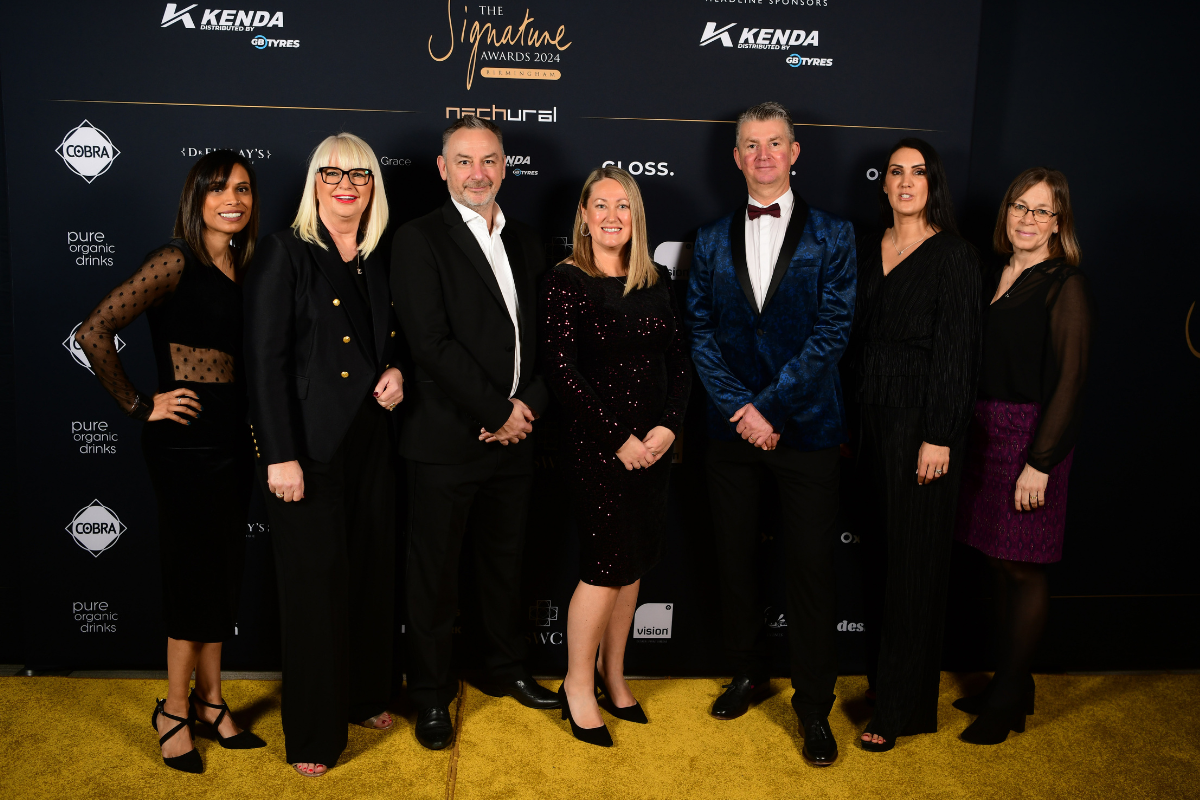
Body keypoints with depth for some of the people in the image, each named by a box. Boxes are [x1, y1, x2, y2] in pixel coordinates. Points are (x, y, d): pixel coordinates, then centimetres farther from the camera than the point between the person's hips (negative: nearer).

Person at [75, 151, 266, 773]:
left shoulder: (242, 266, 10)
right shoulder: (176, 262, -12)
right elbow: (93, 333, -18)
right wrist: (139, 405, -12)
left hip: (232, 436, 7)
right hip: (186, 438, -7)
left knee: (224, 569, 13)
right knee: (196, 569, 1)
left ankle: (208, 699, 28)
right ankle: (175, 710, 18)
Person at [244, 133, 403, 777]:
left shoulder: (381, 260, 11)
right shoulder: (285, 252, -6)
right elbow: (264, 360, -12)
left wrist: (396, 372, 0)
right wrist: (280, 456, -17)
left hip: (372, 439, 6)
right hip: (309, 445, -5)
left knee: (372, 572, 13)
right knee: (315, 581, 3)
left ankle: (364, 697, 33)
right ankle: (313, 732, 18)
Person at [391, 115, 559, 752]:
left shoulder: (525, 242, 12)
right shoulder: (419, 240, -7)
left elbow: (545, 335, 9)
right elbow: (431, 343, -16)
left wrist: (528, 406, -7)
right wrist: (498, 411, -15)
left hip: (515, 435, 6)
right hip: (447, 439, -5)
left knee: (505, 560, 19)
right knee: (435, 572, 7)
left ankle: (504, 669, 37)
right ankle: (430, 693, 23)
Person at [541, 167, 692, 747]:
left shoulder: (657, 281, 9)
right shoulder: (565, 281, -7)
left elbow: (680, 360, 8)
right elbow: (562, 373, -12)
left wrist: (668, 425, -7)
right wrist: (619, 437, -13)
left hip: (653, 443, 5)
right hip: (596, 443, -5)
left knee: (633, 563, 11)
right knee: (605, 564, -3)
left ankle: (613, 674, 28)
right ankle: (577, 685, 16)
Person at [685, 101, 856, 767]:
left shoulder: (831, 235, 1)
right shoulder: (711, 241, 9)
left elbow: (832, 330, -7)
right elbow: (700, 333, 2)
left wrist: (770, 406, -13)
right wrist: (741, 408, -10)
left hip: (805, 426, -3)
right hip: (730, 429, 3)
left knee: (810, 568, 2)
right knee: (734, 558, 12)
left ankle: (813, 705, 16)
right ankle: (748, 675, 32)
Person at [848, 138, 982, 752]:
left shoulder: (954, 256, -6)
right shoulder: (867, 249, 11)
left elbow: (956, 350, -11)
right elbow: (856, 337, 12)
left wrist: (940, 437, -16)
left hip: (919, 420, -6)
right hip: (869, 417, 6)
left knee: (912, 557, 1)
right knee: (876, 550, 12)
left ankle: (901, 707, 12)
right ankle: (879, 673, 26)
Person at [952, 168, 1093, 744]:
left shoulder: (1066, 286, -9)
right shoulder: (996, 279, 12)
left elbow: (1069, 379, -13)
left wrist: (1040, 462, -17)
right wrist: (969, 433, 7)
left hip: (1032, 439, -7)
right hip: (986, 435, 7)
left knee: (1023, 567, 1)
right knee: (999, 563, 12)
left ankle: (1009, 700, 14)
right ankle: (1010, 684, 26)